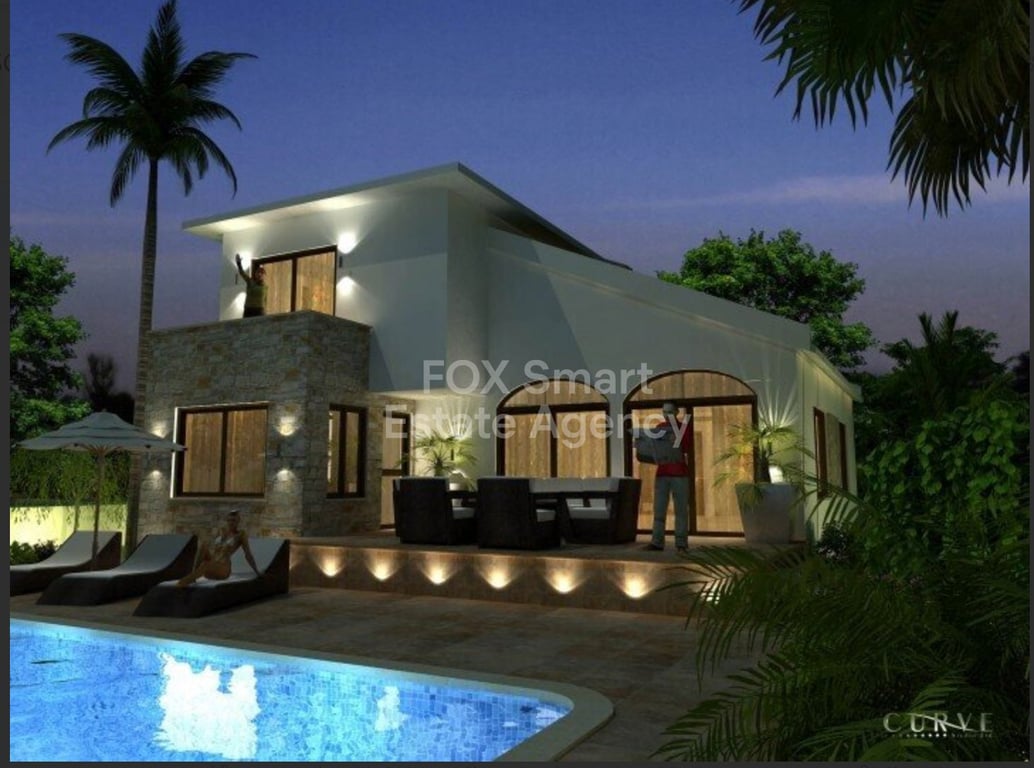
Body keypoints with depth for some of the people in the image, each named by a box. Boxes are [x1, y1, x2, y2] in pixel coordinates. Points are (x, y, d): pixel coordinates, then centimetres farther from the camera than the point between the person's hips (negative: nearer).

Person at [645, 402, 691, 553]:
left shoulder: (684, 428, 0)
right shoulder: (659, 428, 13)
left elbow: (686, 451, -7)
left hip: (680, 474, -4)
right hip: (662, 473, 4)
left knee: (681, 510, 0)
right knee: (659, 509, 0)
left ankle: (681, 543, 3)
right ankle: (657, 542, 1)